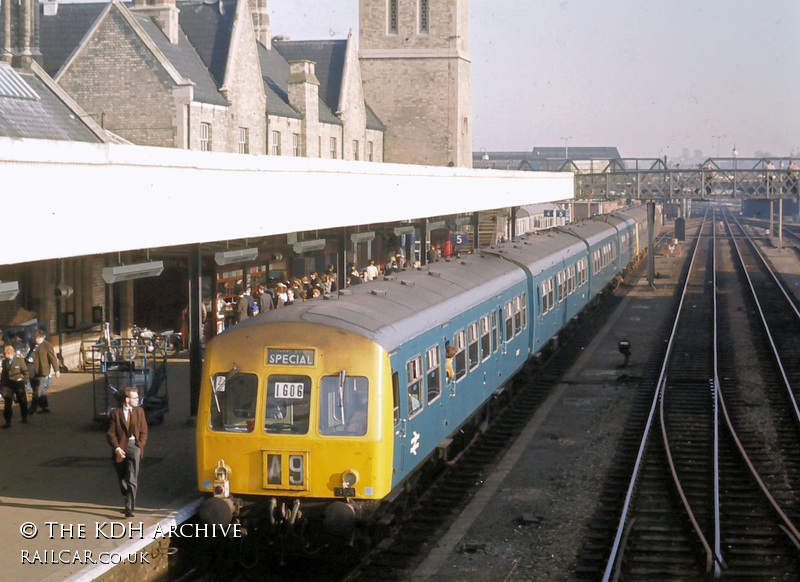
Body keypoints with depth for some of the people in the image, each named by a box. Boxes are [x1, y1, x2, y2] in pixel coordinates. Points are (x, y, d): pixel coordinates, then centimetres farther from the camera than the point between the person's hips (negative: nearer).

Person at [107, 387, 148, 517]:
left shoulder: (139, 411, 10)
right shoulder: (116, 413, 3)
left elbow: (143, 432, 9)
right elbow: (111, 433, 0)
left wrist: (138, 447, -4)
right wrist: (116, 448, -14)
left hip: (134, 445, 0)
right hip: (121, 449, 0)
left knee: (132, 479, -15)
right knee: (122, 480, 11)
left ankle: (129, 508, -19)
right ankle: (129, 504, 30)